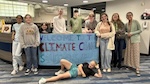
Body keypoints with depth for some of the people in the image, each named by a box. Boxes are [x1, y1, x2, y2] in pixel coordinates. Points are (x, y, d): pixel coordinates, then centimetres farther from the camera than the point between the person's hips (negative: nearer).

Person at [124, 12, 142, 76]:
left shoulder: (136, 22, -3)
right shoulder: (127, 24, 12)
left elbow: (140, 30, -6)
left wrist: (132, 33, -13)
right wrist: (127, 34, -4)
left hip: (135, 40, -5)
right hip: (129, 40, 5)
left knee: (136, 54, -7)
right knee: (129, 53, 7)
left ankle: (137, 69, -5)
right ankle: (129, 65, 19)